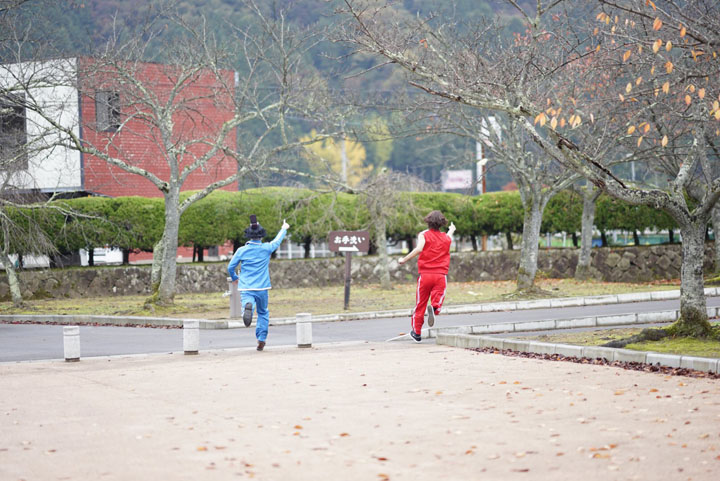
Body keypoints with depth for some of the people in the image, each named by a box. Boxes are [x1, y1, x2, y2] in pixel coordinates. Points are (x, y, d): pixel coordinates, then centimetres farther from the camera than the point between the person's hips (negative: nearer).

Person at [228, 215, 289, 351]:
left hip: (246, 288, -1)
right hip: (262, 288, 1)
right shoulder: (266, 248, -1)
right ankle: (261, 339, 17)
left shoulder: (241, 250, -1)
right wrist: (284, 229, 38)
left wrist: (234, 278, 26)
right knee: (263, 313, 20)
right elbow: (278, 240, 18)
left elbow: (230, 267, 5)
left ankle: (248, 306, -52)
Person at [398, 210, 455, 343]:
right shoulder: (446, 238, 13)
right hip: (441, 275, 1)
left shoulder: (424, 235, 1)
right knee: (438, 298, -5)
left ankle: (416, 332, 17)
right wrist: (451, 230, 61)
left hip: (425, 274, -1)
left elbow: (419, 249, -17)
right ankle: (434, 308, -43)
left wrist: (404, 259, -10)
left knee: (420, 303, 9)